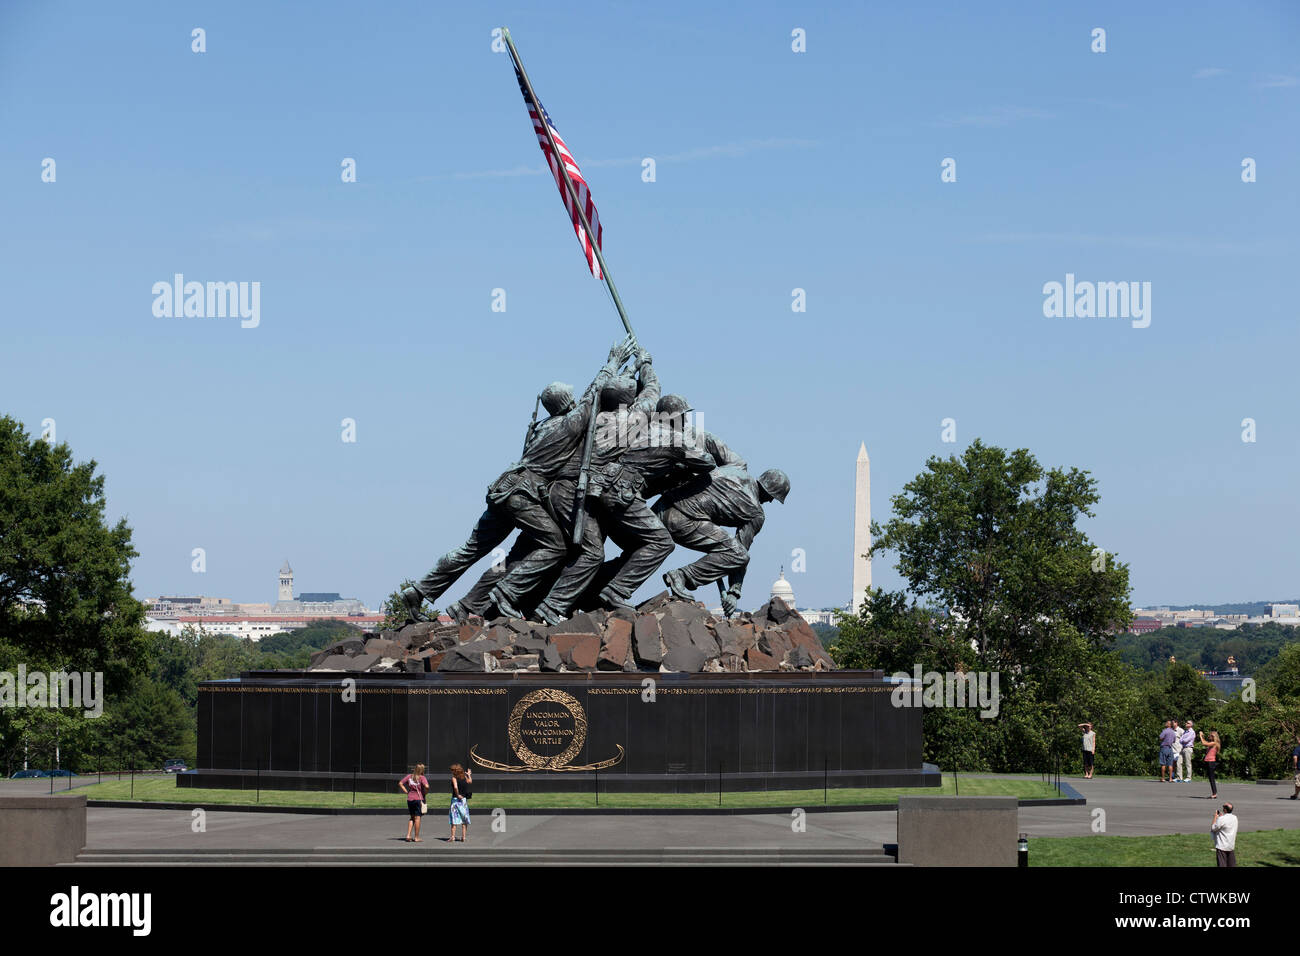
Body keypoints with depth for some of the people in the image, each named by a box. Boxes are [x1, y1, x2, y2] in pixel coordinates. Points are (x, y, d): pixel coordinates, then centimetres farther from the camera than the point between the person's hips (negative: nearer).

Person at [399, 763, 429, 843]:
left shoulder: (409, 776, 6)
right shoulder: (422, 778, -9)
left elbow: (400, 784, 6)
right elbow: (426, 786, -23)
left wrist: (406, 791, 7)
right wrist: (425, 793, -5)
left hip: (410, 799, 5)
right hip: (419, 799, -5)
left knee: (412, 817, 18)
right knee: (417, 818, 2)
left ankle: (408, 835, 9)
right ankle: (416, 838, 5)